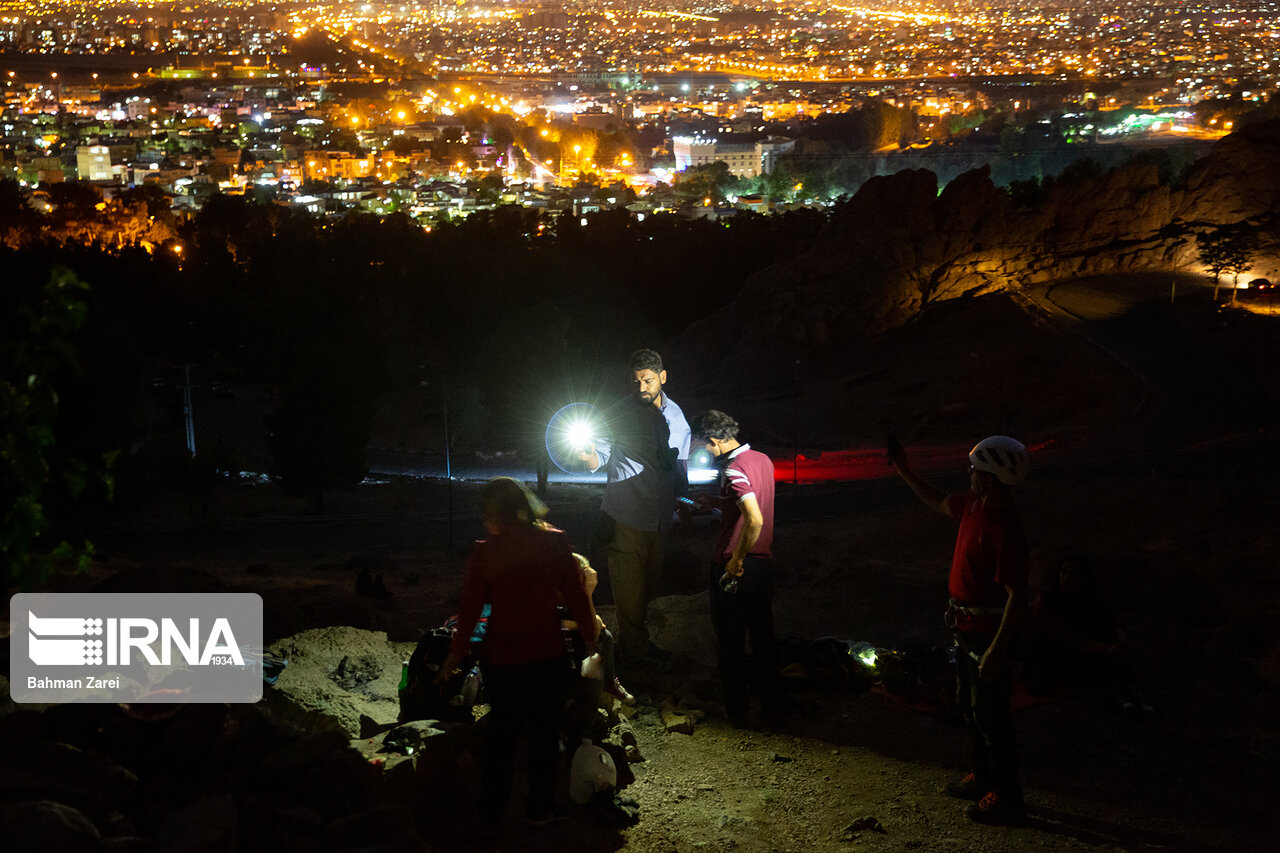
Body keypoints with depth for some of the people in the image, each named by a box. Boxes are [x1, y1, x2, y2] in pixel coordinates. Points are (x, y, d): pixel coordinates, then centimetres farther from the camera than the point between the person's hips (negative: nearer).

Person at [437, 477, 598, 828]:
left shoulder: (483, 553, -10)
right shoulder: (554, 542, -9)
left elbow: (470, 608, -4)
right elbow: (575, 595, -3)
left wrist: (456, 654, 9)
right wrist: (589, 636, 11)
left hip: (501, 659, 1)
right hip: (547, 654, -1)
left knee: (501, 732, 17)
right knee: (544, 730, 14)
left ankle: (491, 810, 26)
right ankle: (539, 808, 22)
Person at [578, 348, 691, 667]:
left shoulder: (675, 416, 8)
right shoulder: (620, 413, -9)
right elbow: (600, 459, -10)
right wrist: (590, 456, -33)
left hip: (658, 517, 6)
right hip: (625, 516, -6)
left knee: (649, 584, 14)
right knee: (629, 587, -3)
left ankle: (635, 641, 28)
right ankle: (635, 650, 8)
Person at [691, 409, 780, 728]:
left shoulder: (734, 470, -21)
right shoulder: (763, 460, 5)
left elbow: (755, 519, -33)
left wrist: (736, 560, -23)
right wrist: (713, 501, 20)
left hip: (733, 567, -7)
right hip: (763, 562, 8)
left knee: (731, 642, 7)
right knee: (762, 637, 18)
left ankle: (736, 710, 16)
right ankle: (772, 705, 25)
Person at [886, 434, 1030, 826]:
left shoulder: (1005, 530, -29)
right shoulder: (973, 505, 0)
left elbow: (1017, 596, -28)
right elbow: (939, 501, 24)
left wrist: (997, 650, -29)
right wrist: (903, 470, 21)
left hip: (989, 632, -10)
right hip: (967, 627, 10)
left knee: (990, 715, -2)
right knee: (970, 705, 23)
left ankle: (1007, 798, 9)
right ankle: (984, 777, 39)